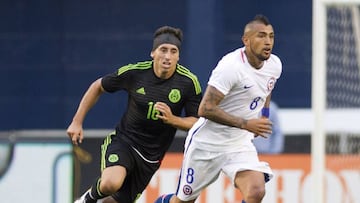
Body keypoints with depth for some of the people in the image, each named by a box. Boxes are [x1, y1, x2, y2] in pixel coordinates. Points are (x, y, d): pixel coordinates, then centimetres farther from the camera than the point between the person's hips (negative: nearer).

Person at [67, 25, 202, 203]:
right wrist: (77, 122, 2)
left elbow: (196, 122, -4)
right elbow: (98, 87, 3)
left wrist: (172, 119, -26)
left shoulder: (189, 82, -12)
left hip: (152, 155, 2)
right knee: (111, 184, -31)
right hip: (123, 140, -2)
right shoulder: (134, 72, -13)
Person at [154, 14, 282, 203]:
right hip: (207, 143, -5)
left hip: (240, 144, 5)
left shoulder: (274, 65, -2)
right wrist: (245, 124, -30)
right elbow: (205, 109, -28)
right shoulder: (231, 66, -25)